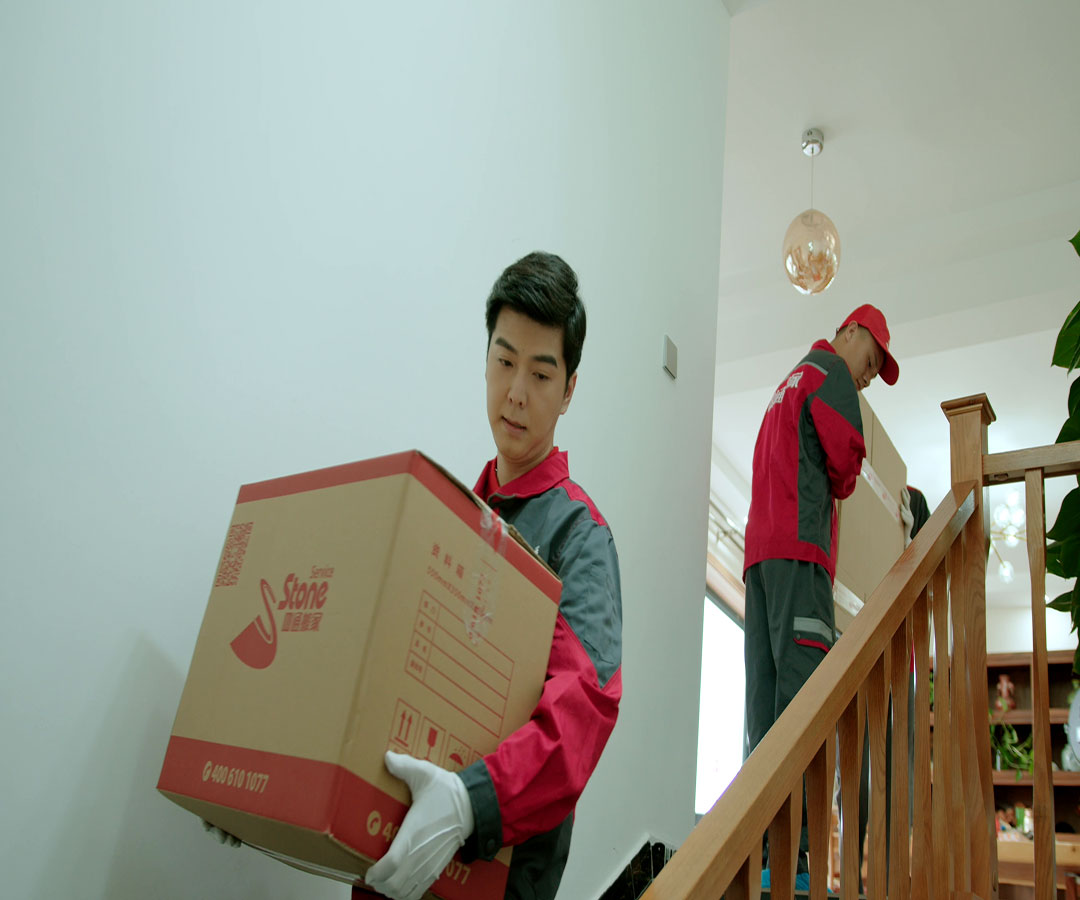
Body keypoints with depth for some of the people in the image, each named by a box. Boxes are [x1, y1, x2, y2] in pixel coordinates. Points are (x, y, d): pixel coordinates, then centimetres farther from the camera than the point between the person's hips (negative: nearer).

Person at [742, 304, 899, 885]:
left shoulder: (787, 387, 34)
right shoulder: (828, 369, 8)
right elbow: (846, 455, -3)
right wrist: (840, 486, 16)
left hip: (760, 552, 9)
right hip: (800, 544, -9)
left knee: (766, 696, -1)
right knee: (801, 690, -17)